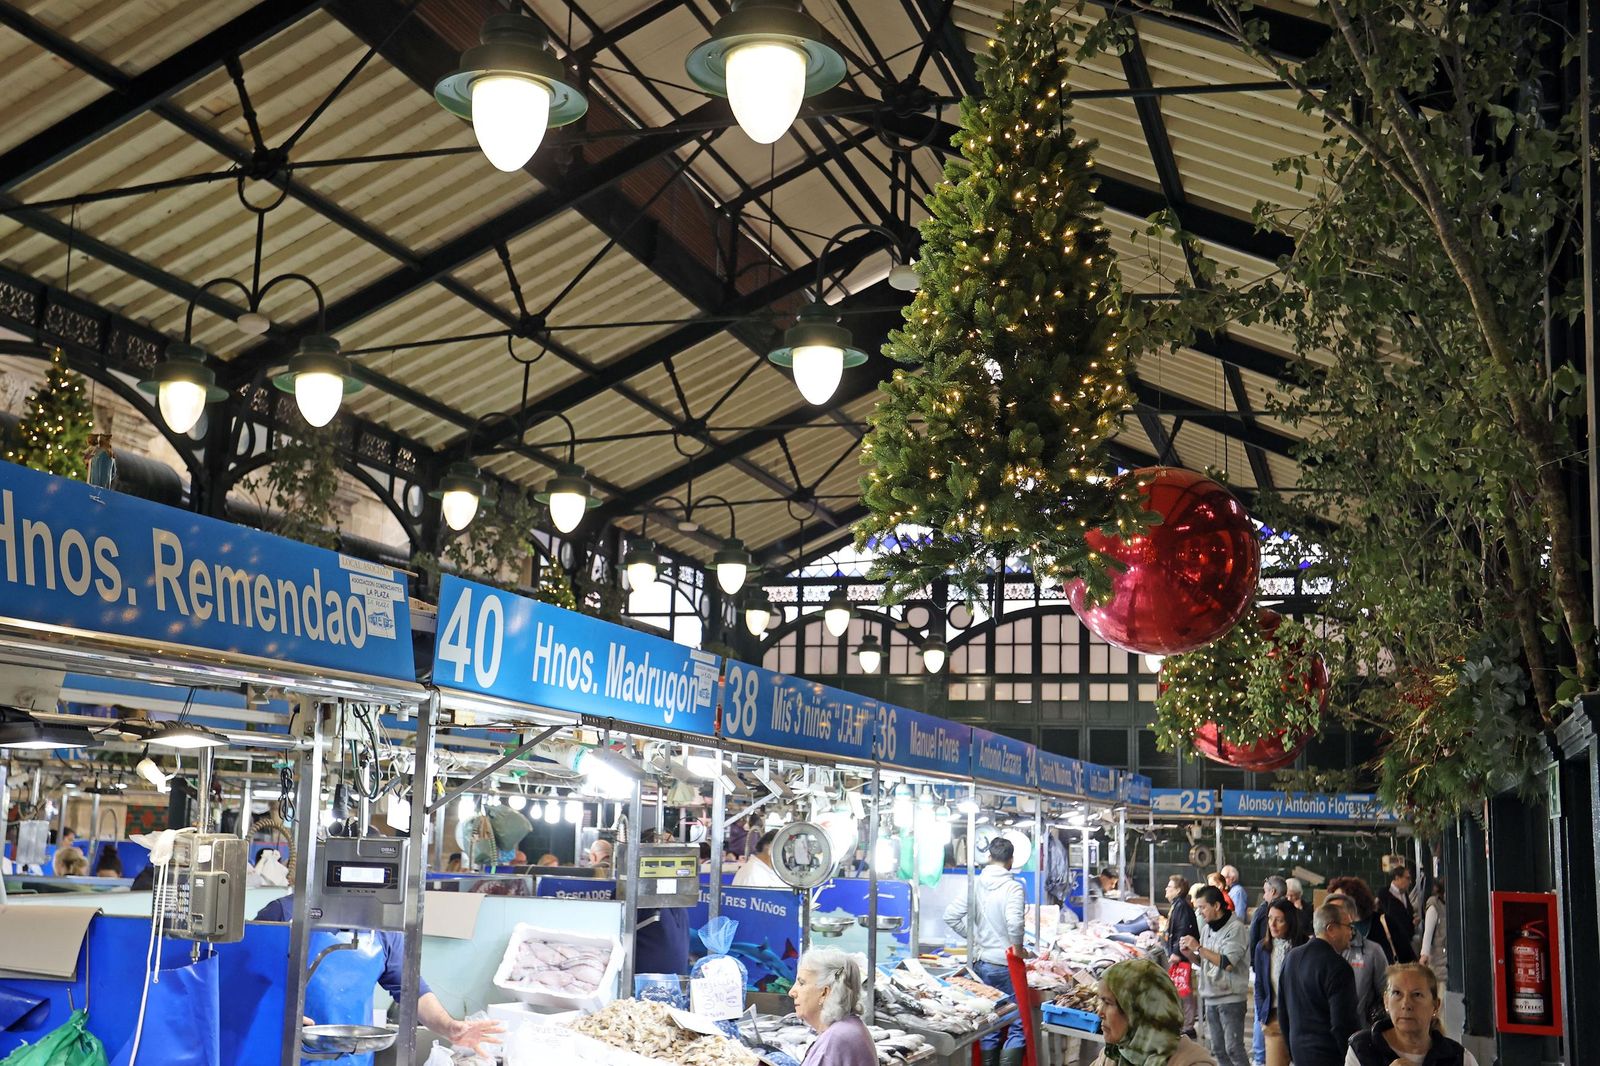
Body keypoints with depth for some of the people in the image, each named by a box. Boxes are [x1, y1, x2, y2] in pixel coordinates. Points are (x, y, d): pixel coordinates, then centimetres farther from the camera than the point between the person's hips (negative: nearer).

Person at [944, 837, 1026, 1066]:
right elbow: (1014, 922, -28)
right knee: (1018, 1025, 4)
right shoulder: (1013, 886, -15)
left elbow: (950, 916, 1)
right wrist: (1018, 948, -12)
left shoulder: (975, 884, 1)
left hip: (981, 963, 6)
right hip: (1005, 964, -5)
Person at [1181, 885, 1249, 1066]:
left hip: (1230, 998, -8)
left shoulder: (1235, 928, -12)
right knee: (1218, 1049, 11)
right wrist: (1190, 954, -1)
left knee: (1233, 1048, -8)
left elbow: (1228, 963, -22)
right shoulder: (1207, 928, 11)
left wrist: (1199, 947, -17)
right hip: (1210, 997, 8)